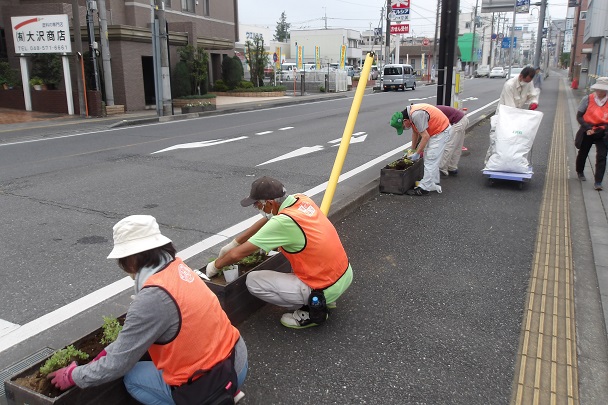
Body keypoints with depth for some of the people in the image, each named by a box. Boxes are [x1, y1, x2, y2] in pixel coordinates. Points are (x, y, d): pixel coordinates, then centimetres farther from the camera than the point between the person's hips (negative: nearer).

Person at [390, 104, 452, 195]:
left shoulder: (416, 115, -29)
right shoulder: (410, 113, 1)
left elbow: (425, 136, -26)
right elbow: (415, 132, 15)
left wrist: (417, 153, -17)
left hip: (441, 132, -10)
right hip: (436, 131, 10)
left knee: (430, 160, -9)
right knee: (433, 160, 16)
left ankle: (424, 188, -6)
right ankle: (434, 184, 25)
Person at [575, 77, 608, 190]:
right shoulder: (588, 99, -9)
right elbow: (579, 116, -6)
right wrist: (588, 128, -17)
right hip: (587, 132, 0)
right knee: (583, 153, 17)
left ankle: (598, 182, -6)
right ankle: (580, 172, 44)